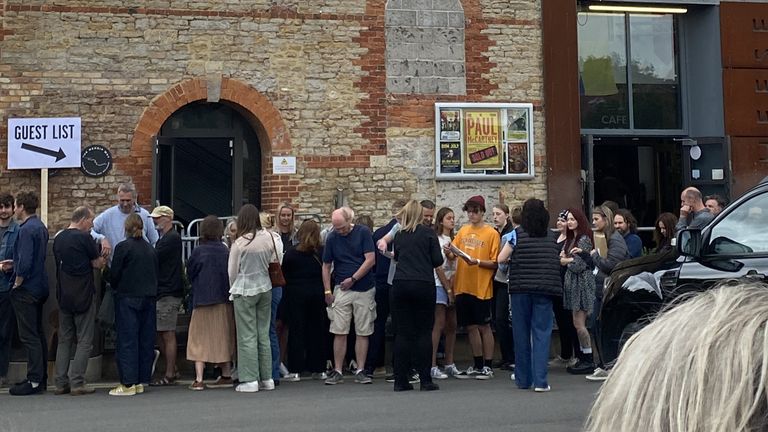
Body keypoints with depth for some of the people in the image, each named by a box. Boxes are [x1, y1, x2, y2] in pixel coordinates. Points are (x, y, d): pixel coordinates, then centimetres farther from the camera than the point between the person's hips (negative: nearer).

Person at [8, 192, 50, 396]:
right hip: (39, 287, 9)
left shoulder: (26, 229, -18)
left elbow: (25, 263, -25)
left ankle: (34, 381, 1)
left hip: (27, 289, -9)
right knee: (38, 334, 15)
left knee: (29, 337, -3)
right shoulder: (41, 227, 9)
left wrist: (17, 283, -12)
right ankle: (41, 377, 22)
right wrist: (14, 263, 17)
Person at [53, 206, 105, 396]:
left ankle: (61, 383, 12)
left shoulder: (58, 238, 10)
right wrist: (101, 260, 13)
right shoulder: (84, 238, -12)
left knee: (64, 340, 12)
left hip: (63, 295, 7)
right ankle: (77, 383, -2)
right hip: (84, 295, -7)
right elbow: (99, 263, -8)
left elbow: (60, 263, 16)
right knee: (84, 341, 0)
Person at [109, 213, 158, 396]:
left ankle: (128, 383, -2)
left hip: (128, 298, -5)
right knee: (145, 339, 8)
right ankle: (140, 382, 14)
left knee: (127, 340, -2)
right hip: (148, 298, 5)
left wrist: (116, 288, 13)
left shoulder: (122, 247, -8)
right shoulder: (150, 249, 9)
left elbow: (114, 275, -6)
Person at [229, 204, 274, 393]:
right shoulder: (268, 237, -3)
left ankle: (250, 380, 5)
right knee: (264, 333, 12)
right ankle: (267, 378, 17)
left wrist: (234, 289, 13)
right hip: (265, 288, 4)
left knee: (247, 336, 2)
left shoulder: (240, 242, -13)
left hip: (245, 291, -4)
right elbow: (275, 262, 6)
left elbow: (232, 270, -4)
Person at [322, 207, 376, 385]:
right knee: (339, 332, -1)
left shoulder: (363, 233, -5)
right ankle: (337, 371, 5)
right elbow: (326, 266, 7)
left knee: (363, 332, 3)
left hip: (364, 289, -1)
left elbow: (370, 260, -9)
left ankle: (360, 371, 10)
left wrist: (353, 279, -12)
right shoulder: (332, 238, 1)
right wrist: (327, 291, 1)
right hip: (341, 290, 1)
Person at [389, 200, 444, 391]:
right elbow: (438, 261, -2)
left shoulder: (399, 235, 9)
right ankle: (425, 380, 3)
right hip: (424, 284, -3)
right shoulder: (428, 233, 0)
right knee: (424, 332, 3)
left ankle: (401, 380, 7)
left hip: (400, 284, 3)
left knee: (402, 333, 5)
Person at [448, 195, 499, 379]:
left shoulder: (491, 233, -4)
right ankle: (477, 366, 21)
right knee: (471, 327, 10)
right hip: (463, 287, 5)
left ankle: (488, 367, 12)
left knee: (484, 327, 3)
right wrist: (449, 251, -11)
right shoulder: (463, 231, 11)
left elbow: (495, 263, -7)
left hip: (481, 288, -5)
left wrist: (477, 262, -21)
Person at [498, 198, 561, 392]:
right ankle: (540, 381, -5)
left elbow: (500, 259, -1)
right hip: (545, 288, 1)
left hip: (521, 288, -1)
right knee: (542, 333, 1)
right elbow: (557, 261, 13)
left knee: (521, 333, 9)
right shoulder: (551, 236, 7)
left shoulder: (517, 233, -1)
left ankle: (523, 380, 17)